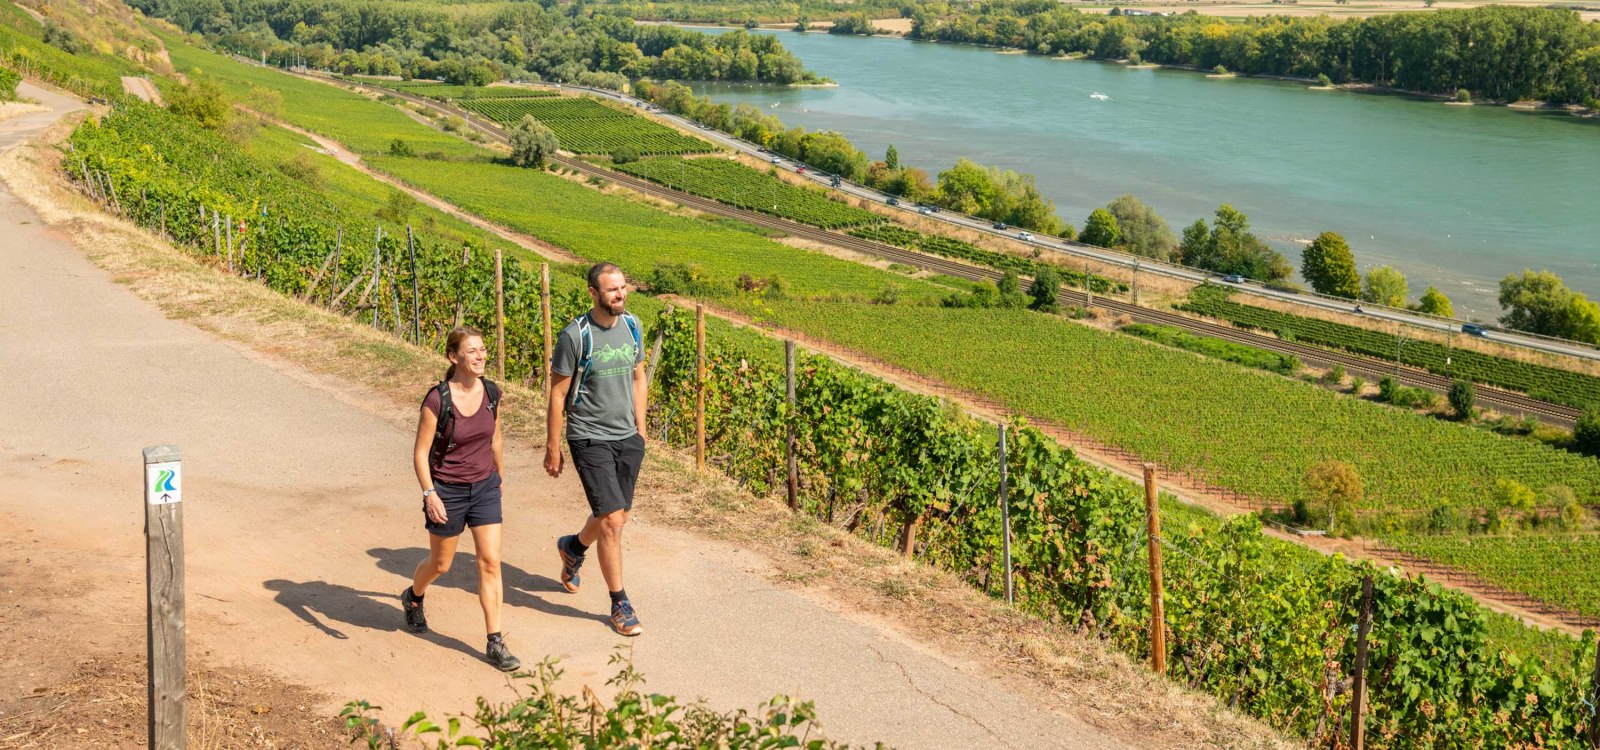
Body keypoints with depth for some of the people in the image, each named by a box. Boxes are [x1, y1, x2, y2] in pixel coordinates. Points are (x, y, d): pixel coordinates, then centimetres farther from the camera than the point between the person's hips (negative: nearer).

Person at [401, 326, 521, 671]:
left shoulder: (491, 393, -4)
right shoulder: (437, 400, -19)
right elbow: (421, 452, -14)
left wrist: (499, 477, 22)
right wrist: (429, 493, -22)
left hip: (484, 487, 4)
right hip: (447, 491, -3)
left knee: (490, 562, -3)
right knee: (440, 564, 15)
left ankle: (495, 643, 2)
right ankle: (413, 597, 49)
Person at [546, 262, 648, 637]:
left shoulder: (631, 326, 3)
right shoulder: (575, 335, -14)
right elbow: (557, 394, -8)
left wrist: (641, 430, 15)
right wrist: (552, 447, -5)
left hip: (628, 438, 6)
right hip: (590, 439, -6)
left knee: (616, 517, 16)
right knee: (612, 521, -9)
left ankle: (574, 547, 48)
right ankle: (620, 605, 5)